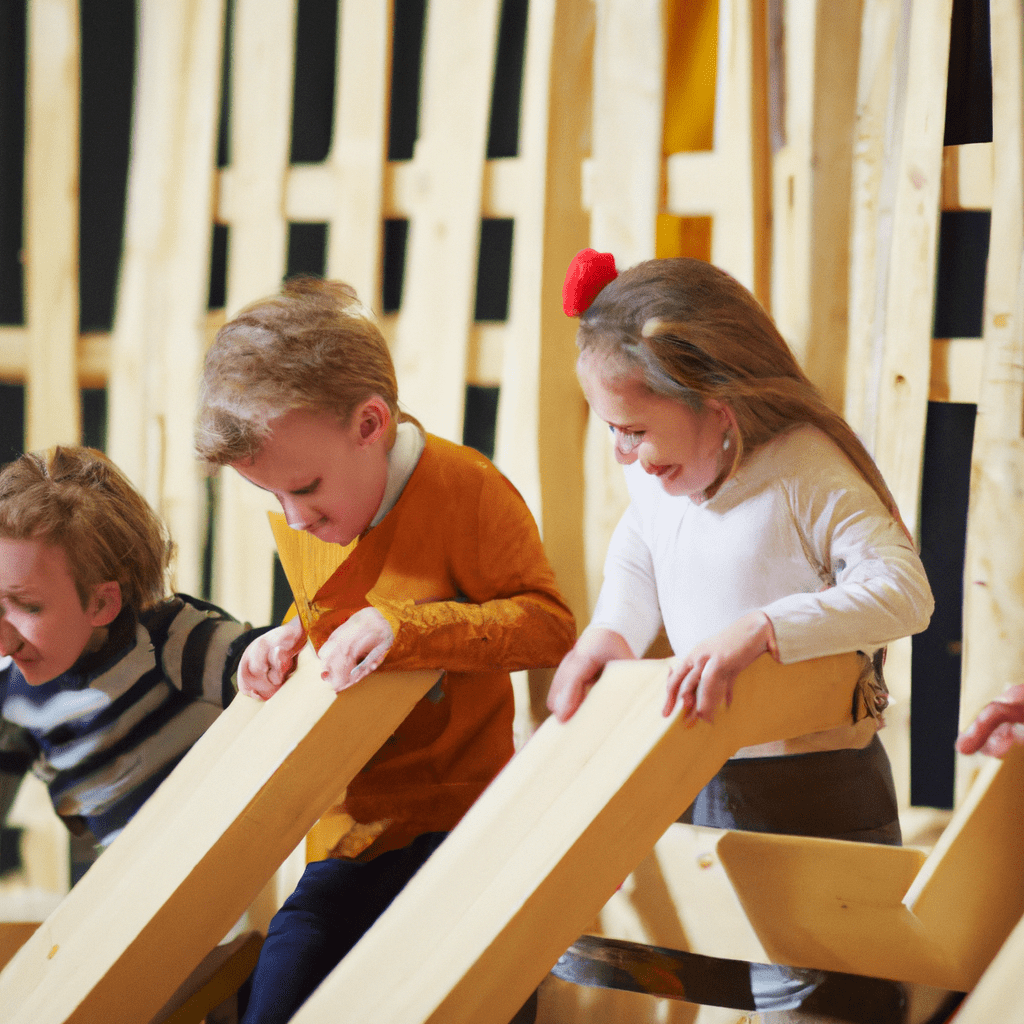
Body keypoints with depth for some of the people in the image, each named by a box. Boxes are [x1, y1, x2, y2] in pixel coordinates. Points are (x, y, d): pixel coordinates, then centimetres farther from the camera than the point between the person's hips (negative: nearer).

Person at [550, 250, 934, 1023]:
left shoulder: (805, 474, -18)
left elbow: (903, 591, -27)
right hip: (690, 778, 7)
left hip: (813, 799, -7)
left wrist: (758, 631, -35)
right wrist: (608, 635, 5)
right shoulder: (654, 477, 4)